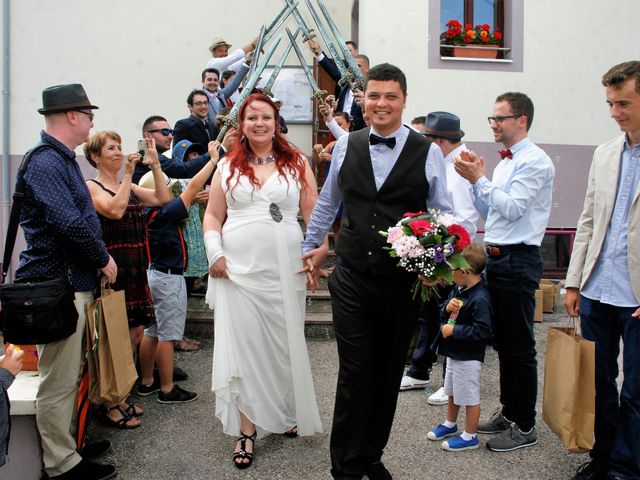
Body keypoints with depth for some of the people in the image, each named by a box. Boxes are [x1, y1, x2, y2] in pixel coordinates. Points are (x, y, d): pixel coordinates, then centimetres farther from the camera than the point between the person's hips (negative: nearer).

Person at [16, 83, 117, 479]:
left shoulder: (63, 159, 16)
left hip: (75, 281, 10)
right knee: (59, 380, 0)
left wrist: (98, 260, 13)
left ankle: (68, 444, 33)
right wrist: (103, 258, -11)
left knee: (70, 374, 19)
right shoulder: (45, 162, -16)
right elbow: (69, 223, -25)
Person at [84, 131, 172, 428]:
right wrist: (128, 173, -17)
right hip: (110, 269, -7)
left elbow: (163, 199, 6)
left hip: (135, 270, 7)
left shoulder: (129, 187, 16)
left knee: (136, 332, 10)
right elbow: (115, 210, -21)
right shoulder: (91, 187, -3)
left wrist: (155, 165, 0)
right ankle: (109, 404, 11)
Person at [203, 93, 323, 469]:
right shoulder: (228, 166, 10)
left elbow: (314, 214, 3)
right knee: (242, 345, 1)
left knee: (285, 344, 9)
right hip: (238, 270, 1)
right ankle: (247, 428, 13)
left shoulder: (297, 163, 6)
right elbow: (213, 216, 11)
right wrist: (214, 253, -4)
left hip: (285, 270, 0)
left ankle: (286, 415, 31)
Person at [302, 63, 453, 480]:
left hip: (404, 283, 0)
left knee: (389, 375, 13)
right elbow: (328, 202, 18)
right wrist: (312, 246, 26)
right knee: (355, 375, 0)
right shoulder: (345, 146, 4)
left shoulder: (429, 152, -2)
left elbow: (443, 214, 3)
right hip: (352, 280, 0)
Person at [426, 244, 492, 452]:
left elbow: (482, 331, -28)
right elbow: (444, 315, 13)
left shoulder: (480, 299, -25)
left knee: (469, 397, 6)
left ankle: (470, 436, 21)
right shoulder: (459, 289, 3)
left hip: (468, 357, -10)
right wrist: (447, 308, -9)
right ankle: (450, 424, 43)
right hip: (453, 352, 10)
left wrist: (454, 330, -24)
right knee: (452, 392, 25)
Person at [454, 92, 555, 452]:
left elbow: (511, 209, -20)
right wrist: (475, 179, 6)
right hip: (497, 258, 9)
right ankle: (509, 412, 31)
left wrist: (479, 179, -15)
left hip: (518, 260, -9)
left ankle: (525, 426, 14)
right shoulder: (505, 162, 16)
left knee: (520, 347, 0)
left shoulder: (535, 161, -11)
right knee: (503, 342, 17)